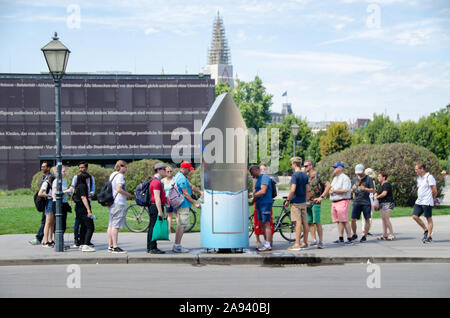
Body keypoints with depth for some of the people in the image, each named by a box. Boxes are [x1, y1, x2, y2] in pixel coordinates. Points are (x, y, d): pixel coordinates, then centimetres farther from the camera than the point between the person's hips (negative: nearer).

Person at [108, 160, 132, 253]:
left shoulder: (112, 175, 18)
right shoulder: (119, 175, -12)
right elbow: (119, 189, -22)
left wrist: (125, 196, 19)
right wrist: (128, 195, -8)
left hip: (112, 203, 10)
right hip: (119, 203, -10)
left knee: (111, 225, 10)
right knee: (116, 225, -10)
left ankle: (110, 246, 14)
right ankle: (115, 247, -11)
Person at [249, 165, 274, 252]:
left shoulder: (264, 177, -10)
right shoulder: (258, 179, 21)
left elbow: (263, 191, -20)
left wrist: (253, 195, -8)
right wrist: (252, 201, 14)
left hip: (265, 203, -10)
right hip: (260, 204, 10)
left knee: (266, 224, -10)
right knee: (262, 224, 11)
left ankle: (268, 245, -11)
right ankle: (266, 244, 16)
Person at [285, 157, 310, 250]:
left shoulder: (295, 175, -14)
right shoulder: (305, 175, 10)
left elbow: (293, 190, -21)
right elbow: (307, 189, 13)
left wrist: (287, 200, -12)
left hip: (296, 202, -8)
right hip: (303, 201, 8)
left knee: (298, 222, -9)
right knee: (305, 222, 9)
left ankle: (297, 244, -9)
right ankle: (305, 243, 15)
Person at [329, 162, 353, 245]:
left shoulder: (345, 178, -8)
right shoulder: (335, 178, 21)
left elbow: (345, 190, -19)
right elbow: (331, 189, 26)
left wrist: (334, 191, -12)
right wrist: (330, 191, 1)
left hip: (342, 201, -9)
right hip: (334, 202, 9)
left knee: (344, 221, -11)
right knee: (338, 221, 7)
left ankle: (349, 239, -9)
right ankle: (341, 238, 10)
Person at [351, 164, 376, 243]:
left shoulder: (368, 179, 0)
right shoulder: (354, 179, 14)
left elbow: (373, 190, -4)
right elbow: (352, 191, 20)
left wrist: (365, 189, -20)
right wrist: (353, 189, -4)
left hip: (366, 202, -3)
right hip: (356, 202, 3)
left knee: (367, 219, -1)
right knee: (353, 219, -1)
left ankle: (365, 236, 6)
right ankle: (354, 235, 15)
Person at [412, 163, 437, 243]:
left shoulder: (429, 177, -12)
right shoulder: (419, 178, 14)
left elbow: (434, 190, -11)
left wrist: (433, 199, 3)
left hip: (427, 202, -8)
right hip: (419, 201, 8)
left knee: (429, 219, 0)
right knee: (415, 216, 2)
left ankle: (429, 237, 6)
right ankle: (426, 230, 17)